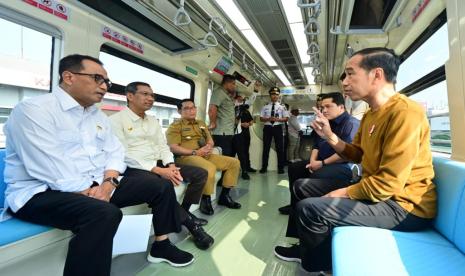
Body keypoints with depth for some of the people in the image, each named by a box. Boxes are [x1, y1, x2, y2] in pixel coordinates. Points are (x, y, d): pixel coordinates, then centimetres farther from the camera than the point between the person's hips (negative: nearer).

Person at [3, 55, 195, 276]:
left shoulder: (98, 115, 13)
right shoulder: (33, 110, -12)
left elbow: (115, 152, 8)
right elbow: (50, 168, -22)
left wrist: (108, 183, -10)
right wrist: (88, 192, -18)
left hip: (96, 184, 8)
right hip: (43, 191, -7)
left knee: (162, 187, 1)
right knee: (105, 213, -39)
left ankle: (161, 246, 17)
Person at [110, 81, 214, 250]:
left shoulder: (153, 121, 17)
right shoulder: (116, 120, -5)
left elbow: (163, 146, 14)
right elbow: (124, 154, -15)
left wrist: (171, 165, -8)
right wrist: (158, 170, -22)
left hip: (159, 164, 7)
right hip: (135, 168, -7)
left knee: (200, 174, -4)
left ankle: (183, 213, 4)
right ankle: (189, 222, -16)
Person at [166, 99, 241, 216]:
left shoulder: (201, 124, 22)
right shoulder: (175, 126, 0)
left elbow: (210, 140, 20)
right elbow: (173, 148, -11)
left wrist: (209, 147, -6)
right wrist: (195, 152, -17)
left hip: (205, 155, 8)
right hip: (186, 157, -7)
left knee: (234, 162, -1)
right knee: (210, 168, -37)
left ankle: (224, 195, 5)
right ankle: (206, 200, -14)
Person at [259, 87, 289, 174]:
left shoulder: (282, 106, 4)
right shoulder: (265, 107, 7)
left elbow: (286, 118, 1)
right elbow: (261, 118, 5)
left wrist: (277, 119, -15)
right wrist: (268, 119, -13)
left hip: (278, 128, -1)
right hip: (267, 127, 1)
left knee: (280, 148, 4)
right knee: (266, 147, 5)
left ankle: (281, 167, 13)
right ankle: (264, 167, 14)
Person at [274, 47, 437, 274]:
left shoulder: (404, 111, -23)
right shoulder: (370, 114, 8)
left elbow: (388, 184, -28)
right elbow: (357, 155, 13)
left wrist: (341, 194, -16)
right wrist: (330, 136, -4)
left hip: (403, 205, -9)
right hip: (372, 188, 10)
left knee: (309, 209, -22)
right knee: (302, 187, 11)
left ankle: (318, 265, 10)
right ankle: (309, 247, 29)